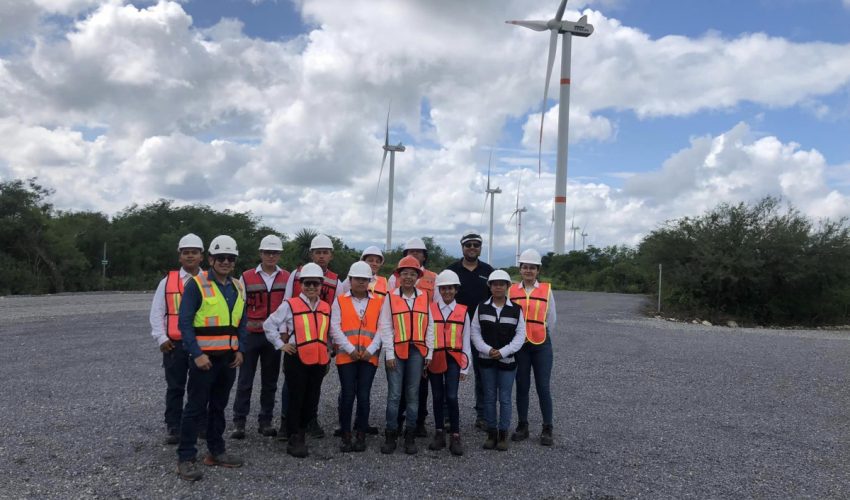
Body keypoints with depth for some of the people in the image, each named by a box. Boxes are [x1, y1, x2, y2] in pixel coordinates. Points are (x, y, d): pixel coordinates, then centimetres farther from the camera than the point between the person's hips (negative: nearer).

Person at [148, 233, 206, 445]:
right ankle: (173, 428, 17)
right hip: (175, 344, 0)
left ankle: (203, 425, 22)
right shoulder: (168, 281, 4)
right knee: (175, 387, 7)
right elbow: (157, 312, 5)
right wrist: (161, 338, -3)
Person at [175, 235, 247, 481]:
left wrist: (240, 350, 5)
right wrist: (197, 354, -18)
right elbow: (185, 323, -13)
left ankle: (216, 451, 26)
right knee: (195, 407, -1)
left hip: (229, 358, 6)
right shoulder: (196, 285, -10)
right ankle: (185, 458, 7)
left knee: (219, 406, 15)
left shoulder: (238, 287, 10)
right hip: (204, 357, -6)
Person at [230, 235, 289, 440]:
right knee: (245, 381, 1)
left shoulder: (287, 278, 3)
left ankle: (265, 421, 19)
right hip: (250, 335, -1)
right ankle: (239, 422, 9)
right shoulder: (246, 277, 0)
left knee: (270, 381, 9)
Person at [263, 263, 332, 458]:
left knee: (312, 400, 11)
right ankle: (294, 440, 11)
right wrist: (281, 344, -3)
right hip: (296, 359, -5)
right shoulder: (290, 305, -6)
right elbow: (269, 325, 0)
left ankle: (301, 433, 31)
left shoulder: (326, 308, 10)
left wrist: (328, 353, 16)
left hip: (319, 361, 5)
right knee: (296, 400, 0)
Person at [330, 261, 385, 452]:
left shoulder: (379, 302, 8)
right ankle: (346, 437, 12)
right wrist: (350, 349, -11)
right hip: (346, 356, -1)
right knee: (347, 395, 1)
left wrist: (370, 350, -10)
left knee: (364, 396, 1)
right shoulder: (340, 301, 6)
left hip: (369, 357, 1)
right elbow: (335, 328, -2)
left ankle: (361, 436, 12)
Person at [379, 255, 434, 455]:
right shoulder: (391, 297, 1)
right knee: (394, 394, 0)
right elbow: (386, 328, -2)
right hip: (396, 351, -2)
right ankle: (391, 436, 11)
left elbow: (429, 327, 9)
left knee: (413, 394, 7)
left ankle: (410, 437, 16)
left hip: (417, 352, 2)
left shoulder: (424, 298, 8)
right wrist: (389, 354, -7)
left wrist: (429, 353, 5)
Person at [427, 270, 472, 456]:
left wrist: (465, 368, 4)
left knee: (451, 397, -9)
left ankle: (456, 436, 4)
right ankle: (439, 433, 22)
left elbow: (466, 341, 6)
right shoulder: (430, 309, 1)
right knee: (438, 397, 9)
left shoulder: (463, 312, 3)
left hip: (453, 359, -1)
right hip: (434, 359, 1)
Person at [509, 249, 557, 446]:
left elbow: (551, 318, 8)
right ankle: (522, 426, 21)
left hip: (541, 345, -1)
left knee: (543, 387, 1)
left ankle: (547, 429, 12)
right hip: (518, 345, 1)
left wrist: (542, 335, 10)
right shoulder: (512, 291, 2)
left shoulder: (546, 290, 2)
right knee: (522, 387, 9)